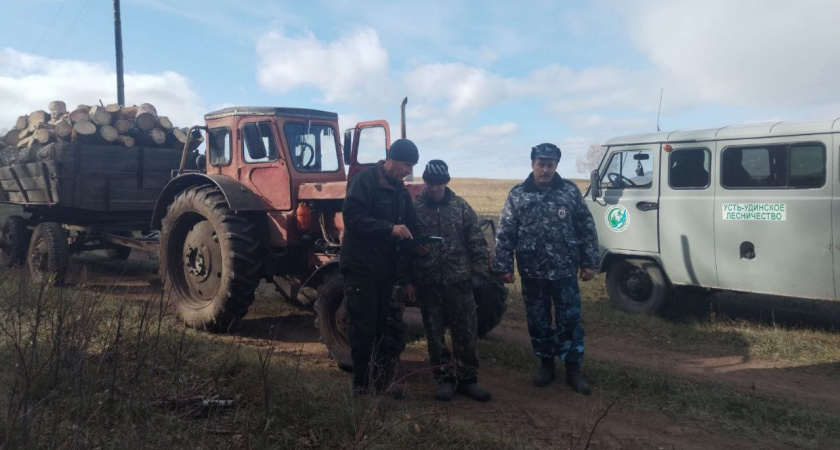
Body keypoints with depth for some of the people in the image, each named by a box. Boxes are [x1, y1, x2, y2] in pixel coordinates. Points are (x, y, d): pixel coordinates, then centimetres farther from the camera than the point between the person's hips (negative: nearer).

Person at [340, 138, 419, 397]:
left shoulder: (400, 189, 14)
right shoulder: (364, 180, -10)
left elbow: (407, 224, 18)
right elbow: (353, 217, -22)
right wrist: (390, 229, -27)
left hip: (386, 269, 7)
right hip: (361, 266, -7)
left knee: (386, 329, 9)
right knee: (363, 330, -2)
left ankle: (382, 384, 20)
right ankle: (362, 386, 9)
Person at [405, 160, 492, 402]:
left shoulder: (461, 206, 2)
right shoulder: (413, 208, 1)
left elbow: (477, 242, 3)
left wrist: (479, 272, -3)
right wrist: (408, 281, -1)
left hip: (458, 281, 0)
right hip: (427, 283, 0)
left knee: (465, 332, 5)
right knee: (435, 334, 8)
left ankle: (467, 379, 19)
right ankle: (445, 379, 22)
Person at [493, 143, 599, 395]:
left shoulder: (570, 192, -1)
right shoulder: (517, 195, -1)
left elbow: (587, 229, 2)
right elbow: (505, 234, -1)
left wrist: (589, 262, 0)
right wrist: (503, 266, -4)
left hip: (564, 272, 0)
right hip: (532, 273, 1)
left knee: (570, 321, 4)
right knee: (538, 322, 11)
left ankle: (573, 370, 17)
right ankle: (546, 364, 28)